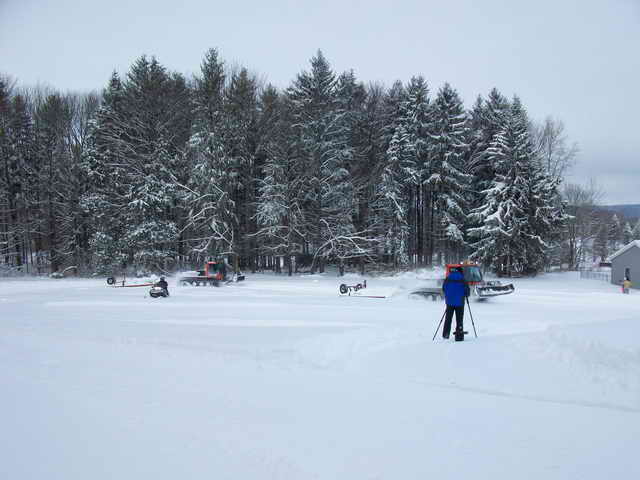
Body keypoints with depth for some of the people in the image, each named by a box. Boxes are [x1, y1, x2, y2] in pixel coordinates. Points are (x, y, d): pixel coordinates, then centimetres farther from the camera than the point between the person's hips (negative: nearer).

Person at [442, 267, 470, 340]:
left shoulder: (448, 278, 2)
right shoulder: (462, 279, -8)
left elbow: (443, 288, 9)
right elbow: (467, 289, -9)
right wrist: (466, 295, 13)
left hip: (449, 301, 3)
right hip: (459, 302, -3)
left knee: (448, 318, 14)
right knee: (459, 319, 3)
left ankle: (445, 334, 10)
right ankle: (459, 336, 1)